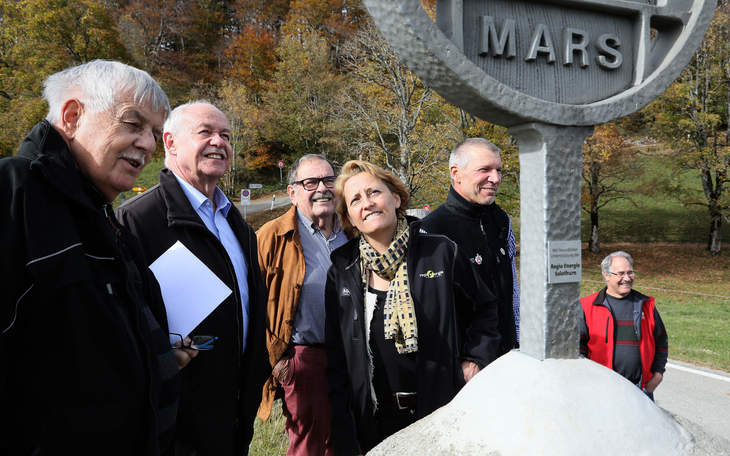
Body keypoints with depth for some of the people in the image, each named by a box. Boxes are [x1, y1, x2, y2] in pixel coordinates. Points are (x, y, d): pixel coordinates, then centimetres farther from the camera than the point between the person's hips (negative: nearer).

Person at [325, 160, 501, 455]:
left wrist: (474, 360, -1)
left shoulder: (441, 252, -5)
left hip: (440, 414, -1)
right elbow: (335, 362, 2)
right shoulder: (341, 273, -1)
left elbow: (484, 308, 10)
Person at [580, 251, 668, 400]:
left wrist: (658, 374, 7)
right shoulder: (588, 307, 0)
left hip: (641, 387, 2)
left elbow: (661, 341, 18)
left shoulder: (646, 305, 10)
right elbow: (577, 346, 1)